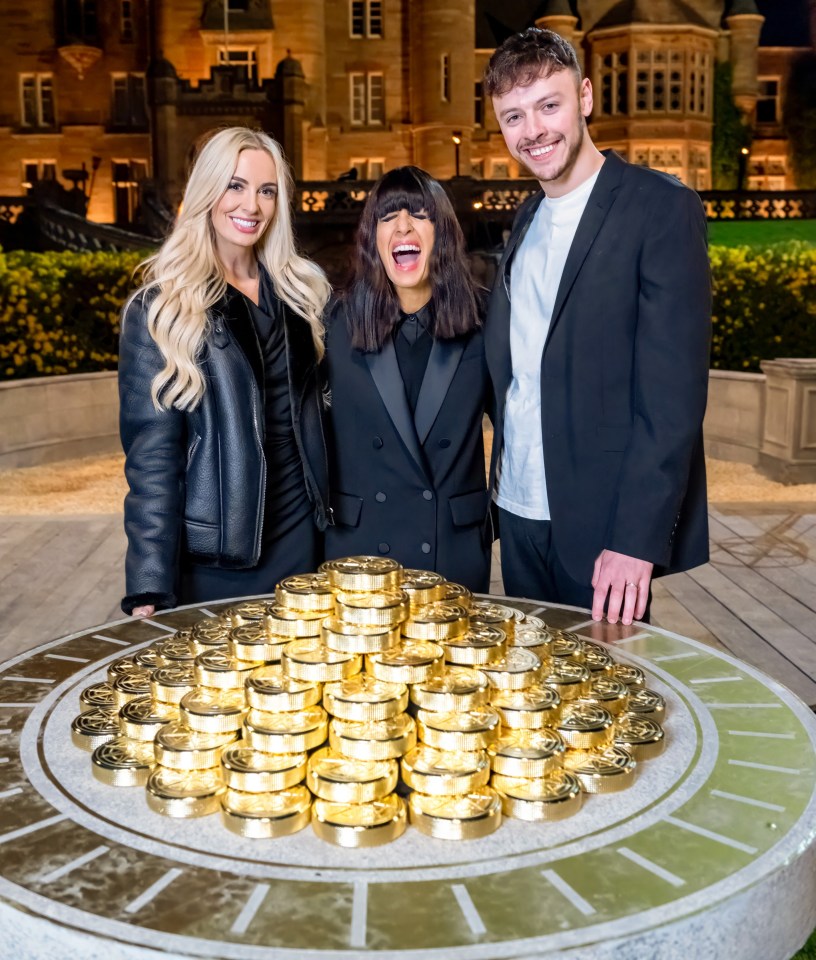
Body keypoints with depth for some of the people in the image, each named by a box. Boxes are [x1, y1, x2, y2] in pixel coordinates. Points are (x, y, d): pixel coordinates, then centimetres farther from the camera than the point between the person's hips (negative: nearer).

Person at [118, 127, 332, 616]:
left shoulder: (301, 289, 5)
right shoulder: (160, 309, -7)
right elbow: (151, 453, -10)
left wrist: (325, 508, 5)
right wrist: (150, 588, -16)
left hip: (299, 533, 4)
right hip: (212, 555, -4)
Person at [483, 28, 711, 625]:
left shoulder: (662, 207, -9)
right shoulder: (528, 219, 12)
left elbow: (673, 390, -16)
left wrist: (637, 537, -20)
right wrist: (502, 482, 3)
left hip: (604, 521, -6)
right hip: (519, 512, 6)